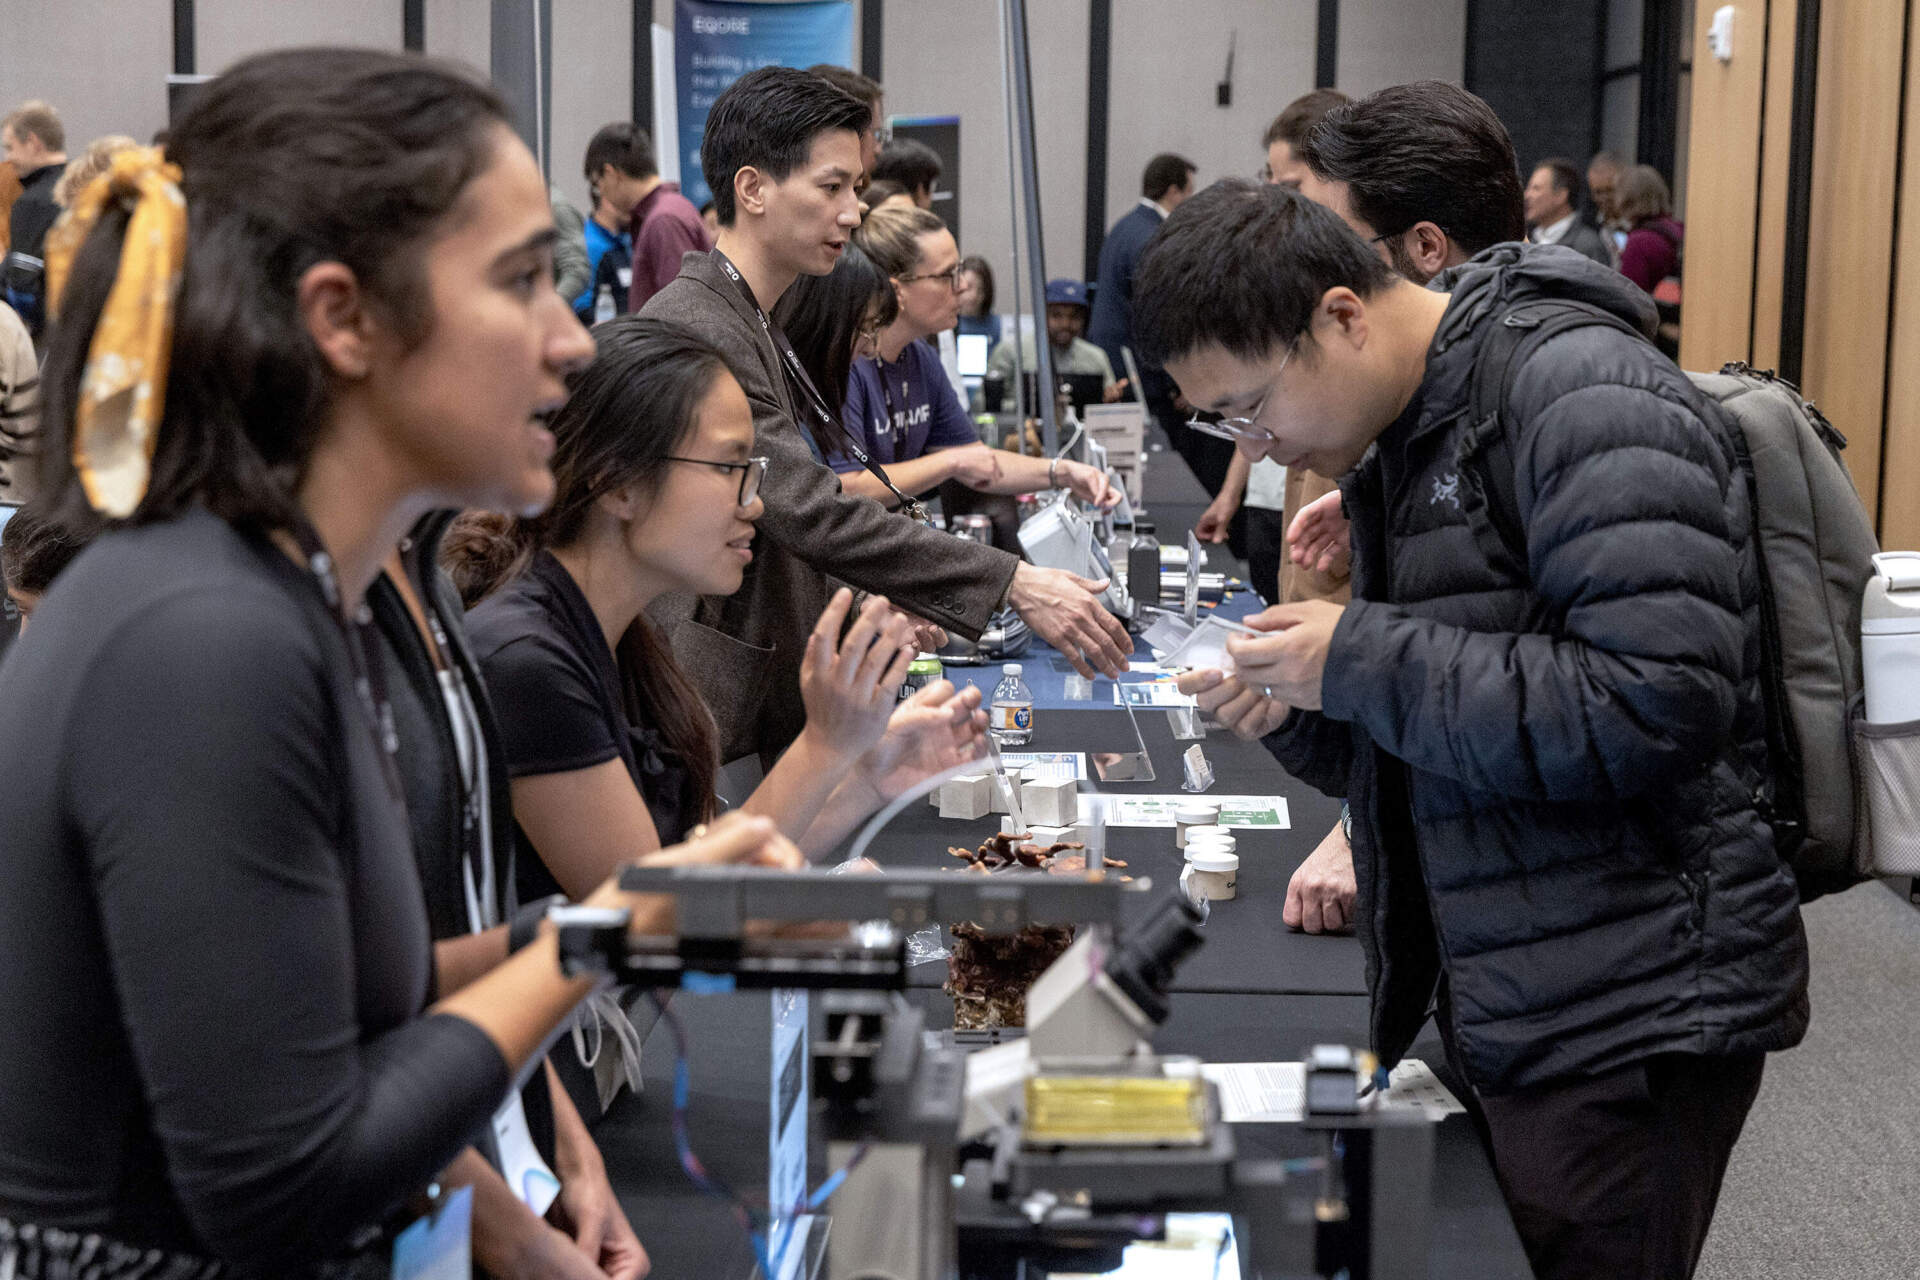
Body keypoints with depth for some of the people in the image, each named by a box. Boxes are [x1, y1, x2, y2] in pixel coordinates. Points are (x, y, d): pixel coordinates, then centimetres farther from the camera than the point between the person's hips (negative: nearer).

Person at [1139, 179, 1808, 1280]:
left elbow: (1661, 704, -26)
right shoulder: (1399, 448, 13)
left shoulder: (1582, 396, -15)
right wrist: (1298, 718, -1)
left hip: (1630, 1019, -9)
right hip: (1511, 1011, 9)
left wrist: (1363, 660, -19)